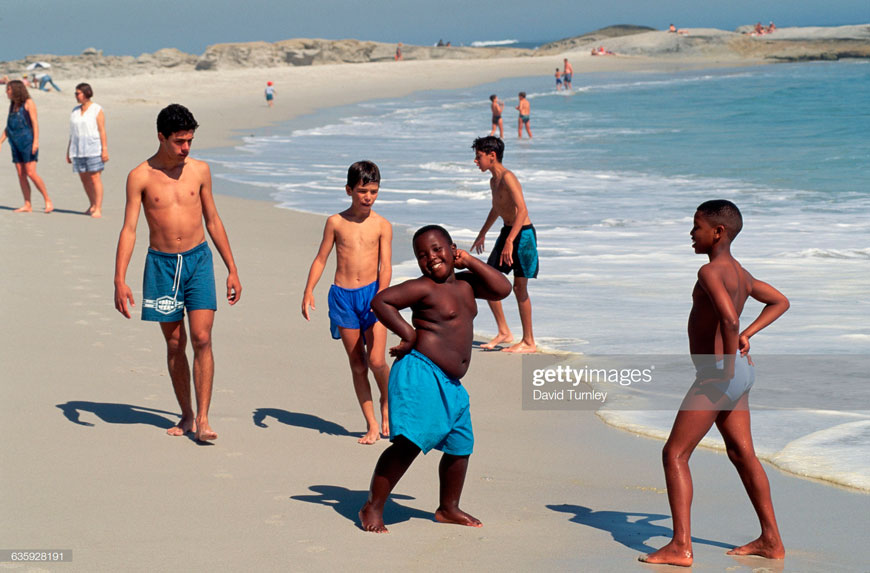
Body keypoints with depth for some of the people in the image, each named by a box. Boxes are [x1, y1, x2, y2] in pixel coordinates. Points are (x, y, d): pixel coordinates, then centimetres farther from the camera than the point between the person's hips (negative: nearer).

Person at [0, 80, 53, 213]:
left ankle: (48, 202, -7)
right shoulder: (13, 106, 16)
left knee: (31, 173, -13)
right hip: (16, 144, 7)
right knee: (21, 175, 2)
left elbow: (35, 122, -10)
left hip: (28, 142, -7)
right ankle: (27, 205, 4)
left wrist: (36, 141, -19)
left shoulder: (28, 103, -3)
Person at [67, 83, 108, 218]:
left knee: (94, 177, -10)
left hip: (93, 148, -6)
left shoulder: (97, 110, -2)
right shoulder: (75, 111, 14)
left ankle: (98, 208, -11)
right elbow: (72, 133, 16)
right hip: (78, 149, 6)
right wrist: (69, 151, 14)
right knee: (84, 178, 6)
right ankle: (92, 205, 20)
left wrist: (104, 149, -13)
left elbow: (102, 130, -6)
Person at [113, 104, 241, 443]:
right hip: (161, 263, -1)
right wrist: (119, 280, -13)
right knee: (175, 343, 7)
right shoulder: (140, 177, -4)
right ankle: (186, 416, 20)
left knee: (201, 338, -10)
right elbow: (129, 229, -5)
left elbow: (213, 221, 11)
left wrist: (232, 269, 11)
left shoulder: (199, 170, 3)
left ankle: (203, 420, -8)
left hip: (198, 261, 1)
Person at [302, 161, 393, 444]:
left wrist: (381, 296, -19)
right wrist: (308, 292, 0)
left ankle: (386, 402, 19)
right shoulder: (336, 222, 4)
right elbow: (321, 259, 9)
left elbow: (385, 265, -4)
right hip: (342, 295, 1)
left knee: (376, 360, -12)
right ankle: (372, 425, 12)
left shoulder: (382, 225, 2)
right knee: (357, 365, 4)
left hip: (372, 293, -1)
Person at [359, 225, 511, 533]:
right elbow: (380, 301, -15)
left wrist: (469, 261, 6)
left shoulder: (465, 283, 14)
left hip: (450, 383, 9)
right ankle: (373, 507, -6)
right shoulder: (423, 288, -9)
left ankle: (448, 508, 32)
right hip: (420, 373, -8)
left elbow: (502, 289, 9)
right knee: (408, 444, -15)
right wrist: (408, 334, -16)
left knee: (460, 446, 15)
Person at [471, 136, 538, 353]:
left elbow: (522, 210, -30)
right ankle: (504, 332, 18)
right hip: (507, 232, 9)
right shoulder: (494, 180, 11)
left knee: (519, 288, -4)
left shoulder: (507, 178, -19)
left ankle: (529, 342, 6)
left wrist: (509, 241, -36)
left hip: (522, 234, -9)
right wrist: (482, 234, 38)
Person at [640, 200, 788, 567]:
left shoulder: (711, 271, -17)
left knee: (674, 454, -5)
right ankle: (771, 541, 22)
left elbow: (729, 319, -33)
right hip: (741, 373, 10)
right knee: (742, 454, 17)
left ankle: (681, 547, -9)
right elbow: (780, 302, 27)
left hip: (718, 376, -10)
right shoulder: (740, 272, 13)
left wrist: (728, 367, -22)